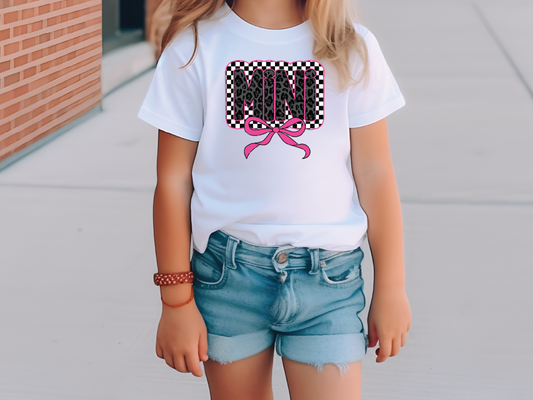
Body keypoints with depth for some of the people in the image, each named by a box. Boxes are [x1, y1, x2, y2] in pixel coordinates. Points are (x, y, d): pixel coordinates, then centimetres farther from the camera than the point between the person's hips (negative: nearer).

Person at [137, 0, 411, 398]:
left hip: (326, 275, 0)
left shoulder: (351, 50, -1)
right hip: (226, 272, 0)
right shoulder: (195, 47, -4)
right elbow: (173, 181, -1)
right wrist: (176, 301, 0)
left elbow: (375, 175, 3)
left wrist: (391, 288, 5)